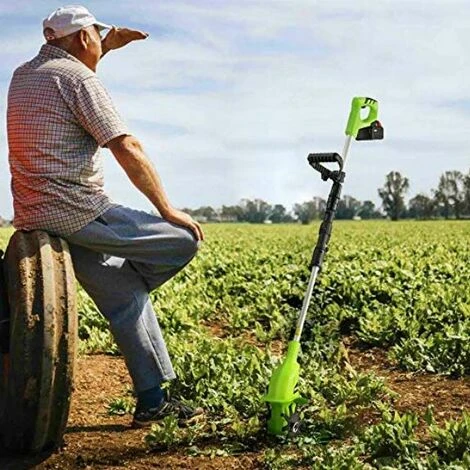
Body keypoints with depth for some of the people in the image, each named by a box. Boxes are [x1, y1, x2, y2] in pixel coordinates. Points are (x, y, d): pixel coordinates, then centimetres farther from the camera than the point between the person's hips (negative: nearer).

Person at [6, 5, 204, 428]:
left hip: (34, 218, 9)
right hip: (78, 214, -9)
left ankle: (153, 400, 20)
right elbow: (127, 150, -16)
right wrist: (168, 210, -10)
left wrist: (106, 47, 35)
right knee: (185, 239, -3)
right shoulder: (78, 77, -10)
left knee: (125, 298, 16)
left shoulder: (24, 75, 15)